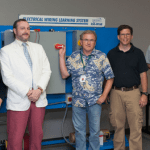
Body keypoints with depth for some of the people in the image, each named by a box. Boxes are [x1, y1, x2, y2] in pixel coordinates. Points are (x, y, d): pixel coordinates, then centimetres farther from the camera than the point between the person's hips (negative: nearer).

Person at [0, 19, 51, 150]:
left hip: (39, 99, 4)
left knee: (37, 135, 11)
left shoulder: (38, 48, 14)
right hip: (19, 101, -4)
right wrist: (27, 92, -13)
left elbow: (46, 70, 8)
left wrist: (39, 89, -9)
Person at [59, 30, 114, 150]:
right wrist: (62, 56, -4)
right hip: (78, 100, 2)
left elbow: (110, 77, 0)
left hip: (95, 100, -1)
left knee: (95, 130, 9)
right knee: (79, 131, 12)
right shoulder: (74, 56, 5)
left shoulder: (101, 57, -1)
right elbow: (64, 74, 0)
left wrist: (104, 95, -8)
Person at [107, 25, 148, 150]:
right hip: (116, 93, 1)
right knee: (118, 125, 8)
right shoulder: (111, 54, 7)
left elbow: (143, 75, 4)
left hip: (133, 92, -1)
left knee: (136, 126, -3)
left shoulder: (138, 53, 5)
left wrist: (144, 94, -4)